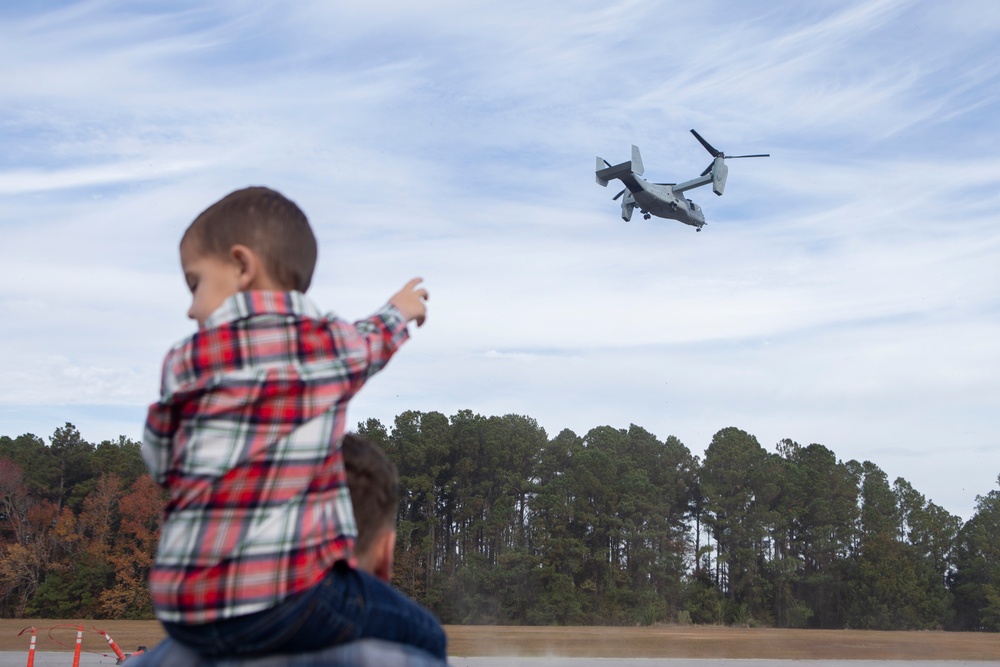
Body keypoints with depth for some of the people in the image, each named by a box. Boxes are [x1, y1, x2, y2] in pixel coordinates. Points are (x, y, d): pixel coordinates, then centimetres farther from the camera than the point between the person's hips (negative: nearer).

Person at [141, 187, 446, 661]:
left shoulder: (184, 363, 5)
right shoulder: (337, 343, 5)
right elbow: (370, 344, 29)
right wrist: (398, 311, 51)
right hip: (286, 599, -2)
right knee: (425, 639, 13)